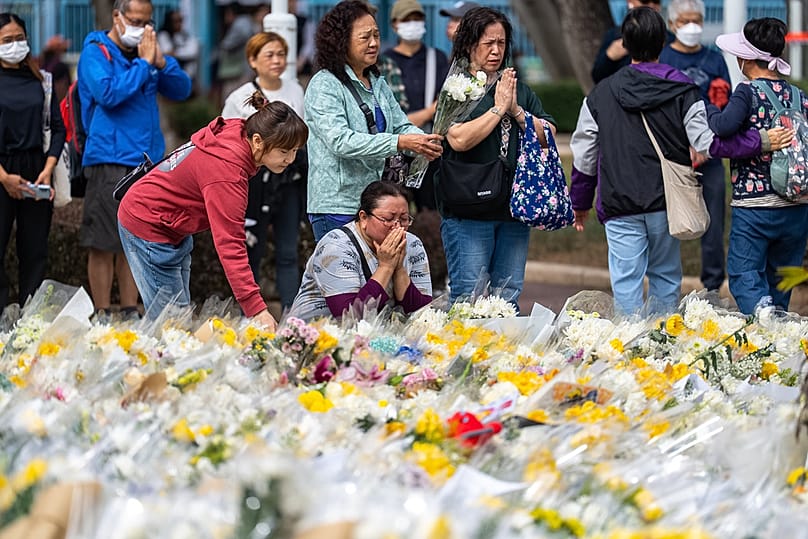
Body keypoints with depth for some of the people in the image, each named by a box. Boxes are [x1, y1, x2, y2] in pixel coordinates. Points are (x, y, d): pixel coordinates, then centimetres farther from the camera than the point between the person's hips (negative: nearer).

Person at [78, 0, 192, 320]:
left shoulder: (144, 52, 14)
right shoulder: (96, 52, -4)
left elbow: (181, 90, 12)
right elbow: (108, 93, -19)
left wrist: (160, 60, -5)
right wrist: (143, 63, -13)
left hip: (146, 160, 7)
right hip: (109, 159, -7)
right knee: (103, 244, -4)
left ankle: (131, 313, 15)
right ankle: (102, 316, 0)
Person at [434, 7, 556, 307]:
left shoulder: (520, 90, 16)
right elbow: (459, 139, -16)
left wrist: (517, 111, -6)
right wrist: (498, 109, -9)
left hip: (513, 207, 5)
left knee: (509, 299, 7)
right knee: (468, 297, -7)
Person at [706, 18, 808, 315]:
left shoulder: (748, 92, -10)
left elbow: (725, 126, -26)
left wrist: (710, 111, -6)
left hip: (753, 206, -5)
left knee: (743, 274, -3)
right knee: (780, 277, 17)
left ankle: (763, 311, -29)